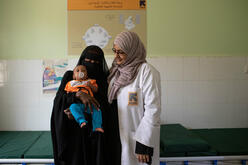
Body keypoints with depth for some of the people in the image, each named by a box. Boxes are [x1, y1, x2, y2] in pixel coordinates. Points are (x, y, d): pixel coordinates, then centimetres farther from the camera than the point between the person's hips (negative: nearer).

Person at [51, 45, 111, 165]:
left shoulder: (103, 80, 4)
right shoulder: (70, 76, 5)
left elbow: (105, 109, -5)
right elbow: (58, 100, -7)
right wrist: (78, 94, -26)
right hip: (72, 132, 0)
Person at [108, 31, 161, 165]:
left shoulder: (147, 71, -15)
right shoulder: (116, 70, 8)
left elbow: (152, 110, -18)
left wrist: (144, 144, -19)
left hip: (137, 138, -6)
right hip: (117, 135, 6)